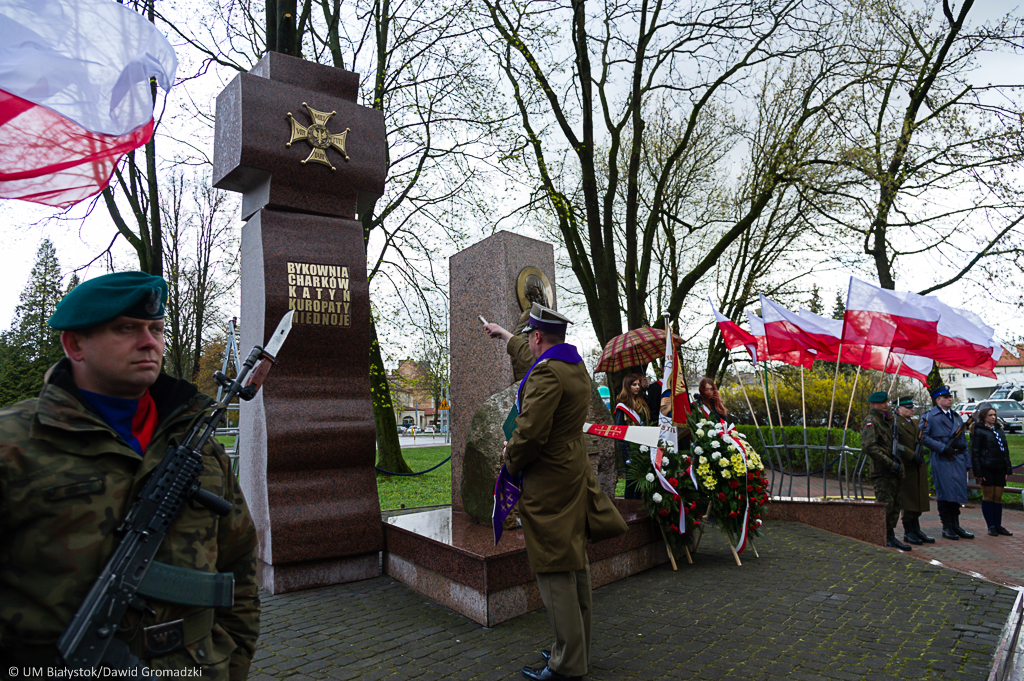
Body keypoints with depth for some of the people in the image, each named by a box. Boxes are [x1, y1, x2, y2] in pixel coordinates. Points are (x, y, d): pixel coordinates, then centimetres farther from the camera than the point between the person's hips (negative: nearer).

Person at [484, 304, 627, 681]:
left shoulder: (546, 373, -20)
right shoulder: (575, 365, 10)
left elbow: (530, 433, -27)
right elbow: (531, 353, 31)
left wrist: (510, 457, -6)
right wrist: (503, 335, 45)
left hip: (549, 483, -10)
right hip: (575, 476, 10)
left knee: (555, 573, 0)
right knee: (576, 566, 18)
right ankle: (578, 649, 32)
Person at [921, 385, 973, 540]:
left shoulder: (956, 416, 19)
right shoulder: (929, 416, -3)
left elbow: (964, 440, 20)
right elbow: (924, 437, -11)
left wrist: (967, 462, 15)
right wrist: (943, 447, -16)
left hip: (958, 458, 6)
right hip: (941, 459, -6)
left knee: (958, 492, 8)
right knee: (944, 493, -4)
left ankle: (956, 526, 17)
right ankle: (947, 528, 4)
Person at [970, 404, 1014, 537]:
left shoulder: (999, 429, 13)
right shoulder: (978, 431, -5)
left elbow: (1005, 450, 18)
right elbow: (975, 453, -8)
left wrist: (1008, 469, 11)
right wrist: (978, 472, -12)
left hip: (1000, 469, 6)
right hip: (986, 469, -6)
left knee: (998, 497, 8)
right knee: (988, 497, 1)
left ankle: (998, 526, 14)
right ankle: (991, 526, 8)